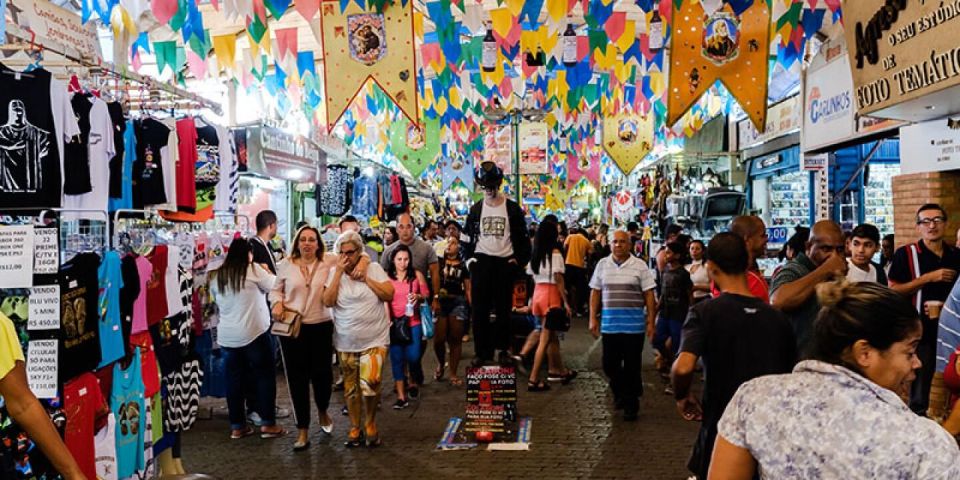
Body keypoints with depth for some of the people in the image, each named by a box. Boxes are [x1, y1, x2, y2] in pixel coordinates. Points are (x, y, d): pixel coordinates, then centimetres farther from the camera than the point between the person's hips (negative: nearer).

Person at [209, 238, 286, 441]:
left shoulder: (217, 276, 7)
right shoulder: (253, 269, -8)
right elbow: (274, 286, 0)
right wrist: (267, 272, 15)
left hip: (226, 336, 5)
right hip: (254, 333, -5)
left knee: (234, 380, 10)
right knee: (264, 376, 5)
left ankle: (237, 426, 16)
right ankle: (268, 423, 6)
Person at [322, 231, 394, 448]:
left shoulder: (374, 268, -1)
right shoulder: (334, 272, 2)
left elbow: (389, 294, -11)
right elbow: (328, 301, -11)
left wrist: (365, 277, -12)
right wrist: (339, 272, -13)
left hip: (374, 341, -2)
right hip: (346, 342, 3)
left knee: (369, 384, -16)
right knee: (350, 388, 11)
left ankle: (370, 425, 8)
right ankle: (355, 429, 28)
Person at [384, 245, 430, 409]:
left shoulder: (417, 275, 0)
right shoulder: (386, 277, -1)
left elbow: (426, 295, 8)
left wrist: (418, 297, -13)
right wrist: (388, 320, -3)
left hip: (413, 322, 0)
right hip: (394, 322, 0)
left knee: (413, 356, -3)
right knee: (397, 358, 3)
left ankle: (414, 383, 28)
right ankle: (401, 396, 11)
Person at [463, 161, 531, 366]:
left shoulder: (512, 208, 2)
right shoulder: (476, 209, 8)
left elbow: (522, 237, 4)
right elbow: (468, 235, 13)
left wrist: (519, 259, -4)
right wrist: (468, 258, 3)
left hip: (505, 262, -1)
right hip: (481, 260, 2)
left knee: (503, 308, 5)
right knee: (480, 309, -1)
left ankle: (503, 349, 14)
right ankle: (482, 351, 5)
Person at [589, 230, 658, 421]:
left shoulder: (639, 266, -1)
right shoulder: (602, 265, 8)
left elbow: (649, 295, -1)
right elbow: (595, 293, 10)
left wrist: (651, 321, -6)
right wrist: (593, 318, 4)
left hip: (633, 325, -3)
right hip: (609, 324, 3)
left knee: (632, 367, 3)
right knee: (609, 364, 7)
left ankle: (631, 405, 16)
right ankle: (620, 393, 34)